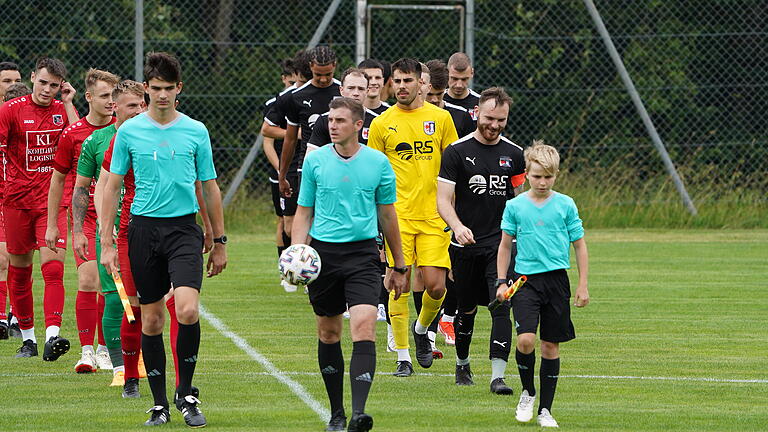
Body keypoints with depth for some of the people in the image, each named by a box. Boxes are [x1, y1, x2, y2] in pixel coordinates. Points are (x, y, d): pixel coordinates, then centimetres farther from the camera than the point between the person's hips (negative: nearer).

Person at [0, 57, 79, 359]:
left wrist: (68, 105, -7)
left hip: (52, 201, 0)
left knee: (53, 267, -15)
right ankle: (27, 338, 20)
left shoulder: (63, 110, 5)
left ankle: (52, 336, -24)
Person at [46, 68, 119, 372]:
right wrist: (51, 225, 8)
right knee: (88, 280, -14)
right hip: (83, 215, -2)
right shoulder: (72, 133, -2)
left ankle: (104, 350, 16)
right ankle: (87, 351, -10)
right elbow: (58, 178, 8)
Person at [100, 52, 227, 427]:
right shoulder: (129, 131, 3)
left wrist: (219, 242, 11)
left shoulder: (195, 131, 4)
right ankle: (159, 403, 13)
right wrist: (107, 244, 1)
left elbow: (210, 188, 11)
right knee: (151, 319, 4)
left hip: (184, 228, -1)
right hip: (143, 228, 1)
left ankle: (185, 394, -2)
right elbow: (112, 187, 7)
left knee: (187, 310, -18)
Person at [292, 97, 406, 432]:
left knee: (364, 328, -17)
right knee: (328, 333, 8)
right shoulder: (315, 161, 3)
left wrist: (399, 267, 15)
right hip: (323, 251, 2)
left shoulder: (378, 163, 2)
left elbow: (387, 216, 11)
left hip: (362, 251, -2)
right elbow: (303, 214, 9)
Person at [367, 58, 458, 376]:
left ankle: (421, 329, 26)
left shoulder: (440, 118, 6)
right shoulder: (382, 124, 3)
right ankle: (403, 357, 3)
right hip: (398, 215, -1)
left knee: (436, 286, -5)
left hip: (433, 215, 1)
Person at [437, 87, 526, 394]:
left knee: (501, 307, -13)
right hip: (466, 244, -1)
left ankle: (498, 375, -17)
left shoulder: (513, 154, 8)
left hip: (501, 245, 1)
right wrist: (457, 226, -25)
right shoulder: (456, 152, -3)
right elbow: (443, 199, -7)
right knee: (467, 309, 10)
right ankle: (462, 365, 33)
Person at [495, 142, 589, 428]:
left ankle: (545, 409, 13)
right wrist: (502, 281, 6)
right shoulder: (515, 206, 2)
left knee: (551, 345, 4)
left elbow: (579, 245, 7)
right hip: (525, 280, -1)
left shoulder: (565, 205, 1)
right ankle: (527, 392, 9)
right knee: (526, 339, -17)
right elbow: (505, 245, 11)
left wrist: (583, 285, 5)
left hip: (556, 280, 1)